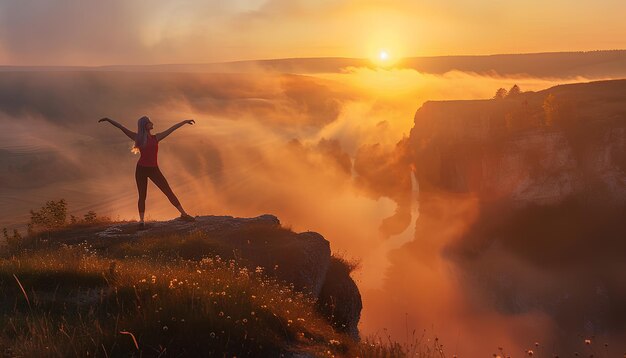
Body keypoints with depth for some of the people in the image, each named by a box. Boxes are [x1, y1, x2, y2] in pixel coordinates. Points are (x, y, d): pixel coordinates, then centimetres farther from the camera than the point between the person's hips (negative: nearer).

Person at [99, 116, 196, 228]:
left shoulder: (156, 137, 10)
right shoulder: (138, 138, 2)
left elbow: (172, 128, 17)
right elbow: (121, 127, -1)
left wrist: (184, 121, 23)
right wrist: (108, 120, -6)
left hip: (154, 169, 2)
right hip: (141, 169, -2)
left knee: (168, 191, -1)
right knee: (142, 196, 1)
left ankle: (183, 213, 1)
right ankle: (141, 220, 6)